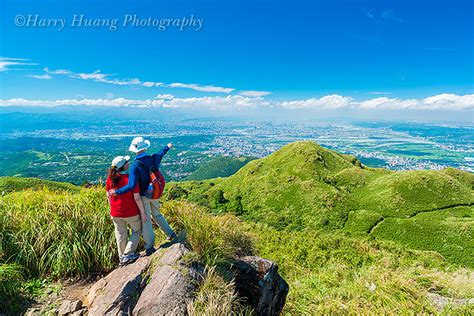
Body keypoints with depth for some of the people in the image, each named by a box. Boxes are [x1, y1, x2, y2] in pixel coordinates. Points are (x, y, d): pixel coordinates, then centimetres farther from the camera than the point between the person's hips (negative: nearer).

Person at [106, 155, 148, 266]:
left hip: (116, 213, 5)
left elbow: (108, 196, 4)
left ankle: (122, 257, 35)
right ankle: (128, 255, 16)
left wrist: (112, 209, 19)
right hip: (131, 213, -5)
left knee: (121, 235, 21)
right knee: (137, 231, 20)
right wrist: (143, 213, -9)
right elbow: (137, 198, -19)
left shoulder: (110, 178, -6)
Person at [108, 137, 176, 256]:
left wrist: (117, 192, -23)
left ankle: (150, 247, 21)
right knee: (157, 214, 26)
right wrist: (167, 147, 36)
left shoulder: (135, 166, -24)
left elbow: (131, 185, -32)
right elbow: (161, 153, 16)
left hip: (144, 196, -5)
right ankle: (171, 233, 34)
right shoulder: (154, 158, -9)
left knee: (146, 220, 9)